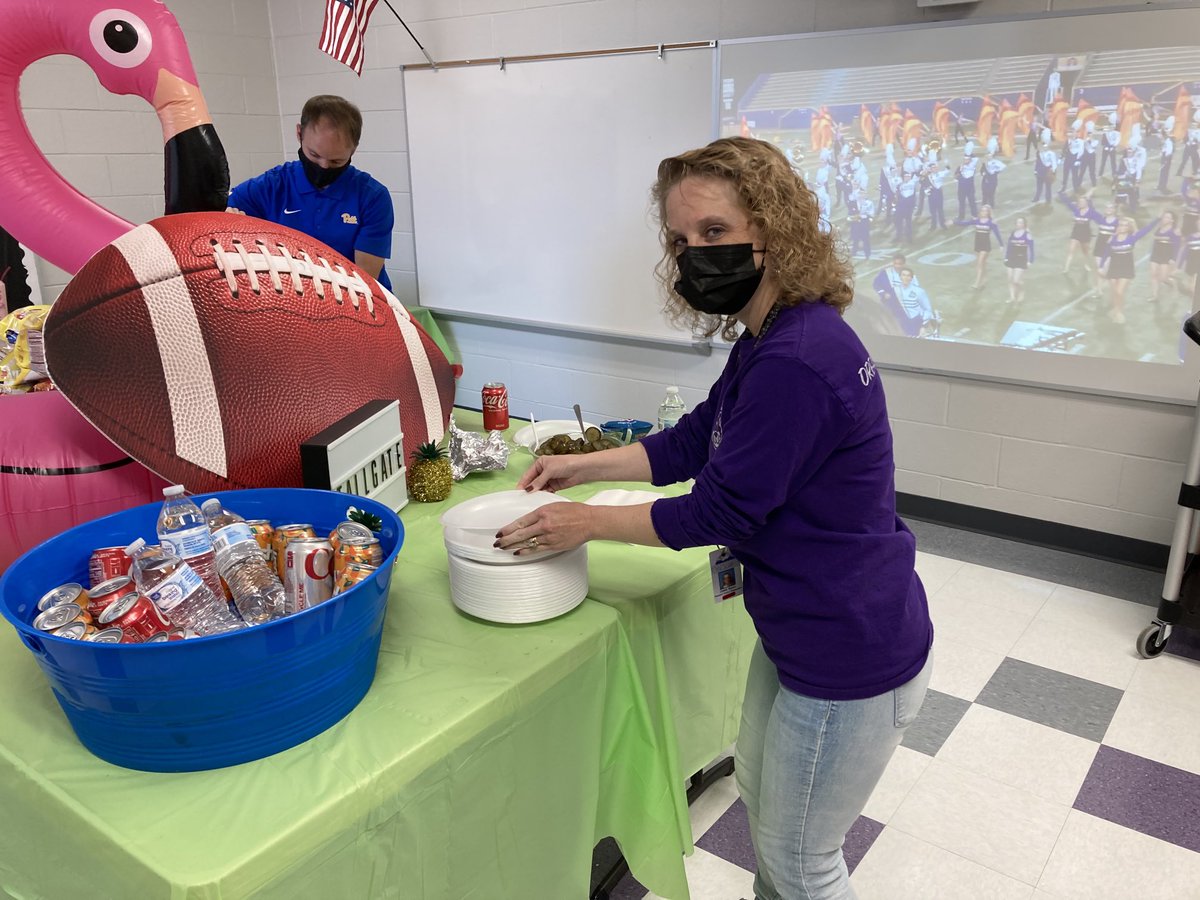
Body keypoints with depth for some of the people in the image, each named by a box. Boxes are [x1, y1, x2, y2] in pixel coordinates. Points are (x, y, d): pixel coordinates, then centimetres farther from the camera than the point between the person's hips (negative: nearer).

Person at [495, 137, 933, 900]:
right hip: (799, 634, 10)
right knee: (761, 793, 29)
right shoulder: (770, 338, 4)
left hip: (850, 664, -10)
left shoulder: (794, 362, -30)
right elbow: (696, 442, 11)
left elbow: (722, 513, -24)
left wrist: (586, 523, -13)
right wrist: (584, 466, 4)